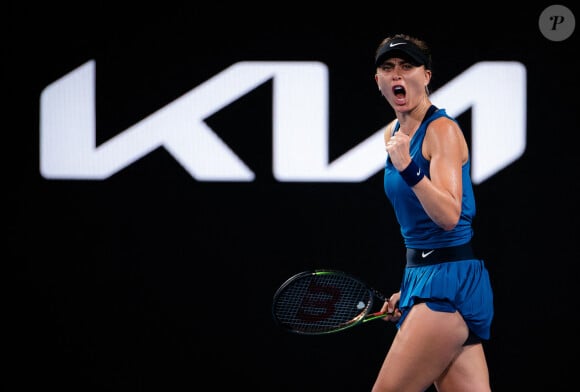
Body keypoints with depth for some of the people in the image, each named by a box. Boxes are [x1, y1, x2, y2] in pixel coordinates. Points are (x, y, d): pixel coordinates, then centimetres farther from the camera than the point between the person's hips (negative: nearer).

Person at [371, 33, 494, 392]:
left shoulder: (443, 130, -11)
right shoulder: (394, 133, 14)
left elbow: (449, 216, -22)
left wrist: (408, 169, -34)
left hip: (451, 281, -9)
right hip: (421, 279, 9)